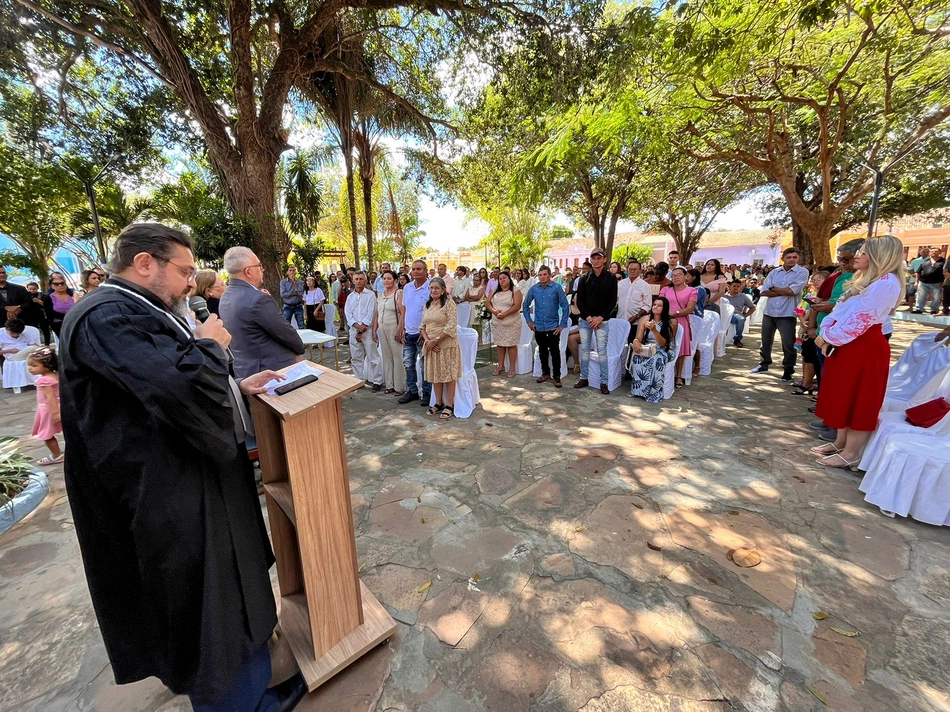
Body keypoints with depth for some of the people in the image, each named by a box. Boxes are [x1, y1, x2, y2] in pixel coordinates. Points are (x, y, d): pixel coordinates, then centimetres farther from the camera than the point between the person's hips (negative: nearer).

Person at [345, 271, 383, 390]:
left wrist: (362, 327, -12)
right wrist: (357, 325, -14)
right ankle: (359, 380, 23)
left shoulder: (370, 295, -1)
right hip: (354, 330, 5)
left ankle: (377, 381, 4)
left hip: (368, 329, -5)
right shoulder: (350, 297, 13)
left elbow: (371, 313, -9)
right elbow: (348, 314, 3)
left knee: (373, 357, -3)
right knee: (356, 357, 11)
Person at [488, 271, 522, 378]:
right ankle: (501, 366, 21)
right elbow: (488, 303, 7)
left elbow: (517, 306, -15)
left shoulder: (515, 291, -5)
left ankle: (512, 368, 7)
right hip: (497, 323, 5)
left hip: (511, 323, -5)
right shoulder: (495, 291, 11)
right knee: (500, 344, 11)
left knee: (511, 345, 0)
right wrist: (494, 311, -14)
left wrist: (504, 314, -21)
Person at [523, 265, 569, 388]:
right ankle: (545, 373, 30)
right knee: (542, 351, 15)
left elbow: (565, 306, -6)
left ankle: (557, 376, 10)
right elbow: (525, 305, 13)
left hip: (553, 326, -3)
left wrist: (563, 324, -8)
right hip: (538, 326, 3)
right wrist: (529, 320, 7)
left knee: (555, 352, -1)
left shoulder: (557, 288, -8)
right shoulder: (533, 289, 1)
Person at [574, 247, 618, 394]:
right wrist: (588, 317, -9)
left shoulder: (611, 279, 2)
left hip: (602, 320, -2)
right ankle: (583, 378, 18)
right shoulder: (584, 279, 6)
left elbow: (613, 301, -2)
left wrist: (600, 317, -12)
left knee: (602, 350, -3)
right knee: (584, 349, 7)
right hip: (585, 320, 2)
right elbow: (579, 300, 3)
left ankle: (603, 382, 3)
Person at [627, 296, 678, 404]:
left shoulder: (672, 322, -6)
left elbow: (663, 343, -13)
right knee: (636, 356, -32)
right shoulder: (644, 319, 1)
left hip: (663, 351, -2)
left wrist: (654, 330, -29)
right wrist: (636, 341, -31)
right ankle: (636, 388, -23)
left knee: (657, 359, -37)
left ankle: (652, 392, -24)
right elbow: (638, 337, -4)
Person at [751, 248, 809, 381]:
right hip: (769, 312, 4)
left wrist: (773, 288, -4)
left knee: (788, 344, 0)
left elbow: (792, 291, -16)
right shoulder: (774, 272, 8)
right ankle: (764, 364, 31)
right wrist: (784, 291, -12)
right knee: (766, 340, 15)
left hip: (787, 314, -4)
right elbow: (764, 291, -3)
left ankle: (788, 370, 13)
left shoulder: (802, 272, -3)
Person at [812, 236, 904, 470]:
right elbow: (841, 310, 10)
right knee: (844, 396, 16)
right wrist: (826, 333, -5)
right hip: (846, 344, 10)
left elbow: (859, 320, -21)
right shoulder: (864, 280, 16)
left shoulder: (886, 281, -15)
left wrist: (828, 337, -12)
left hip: (865, 347, -10)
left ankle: (850, 454, 9)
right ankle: (840, 443, 28)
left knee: (859, 400, 0)